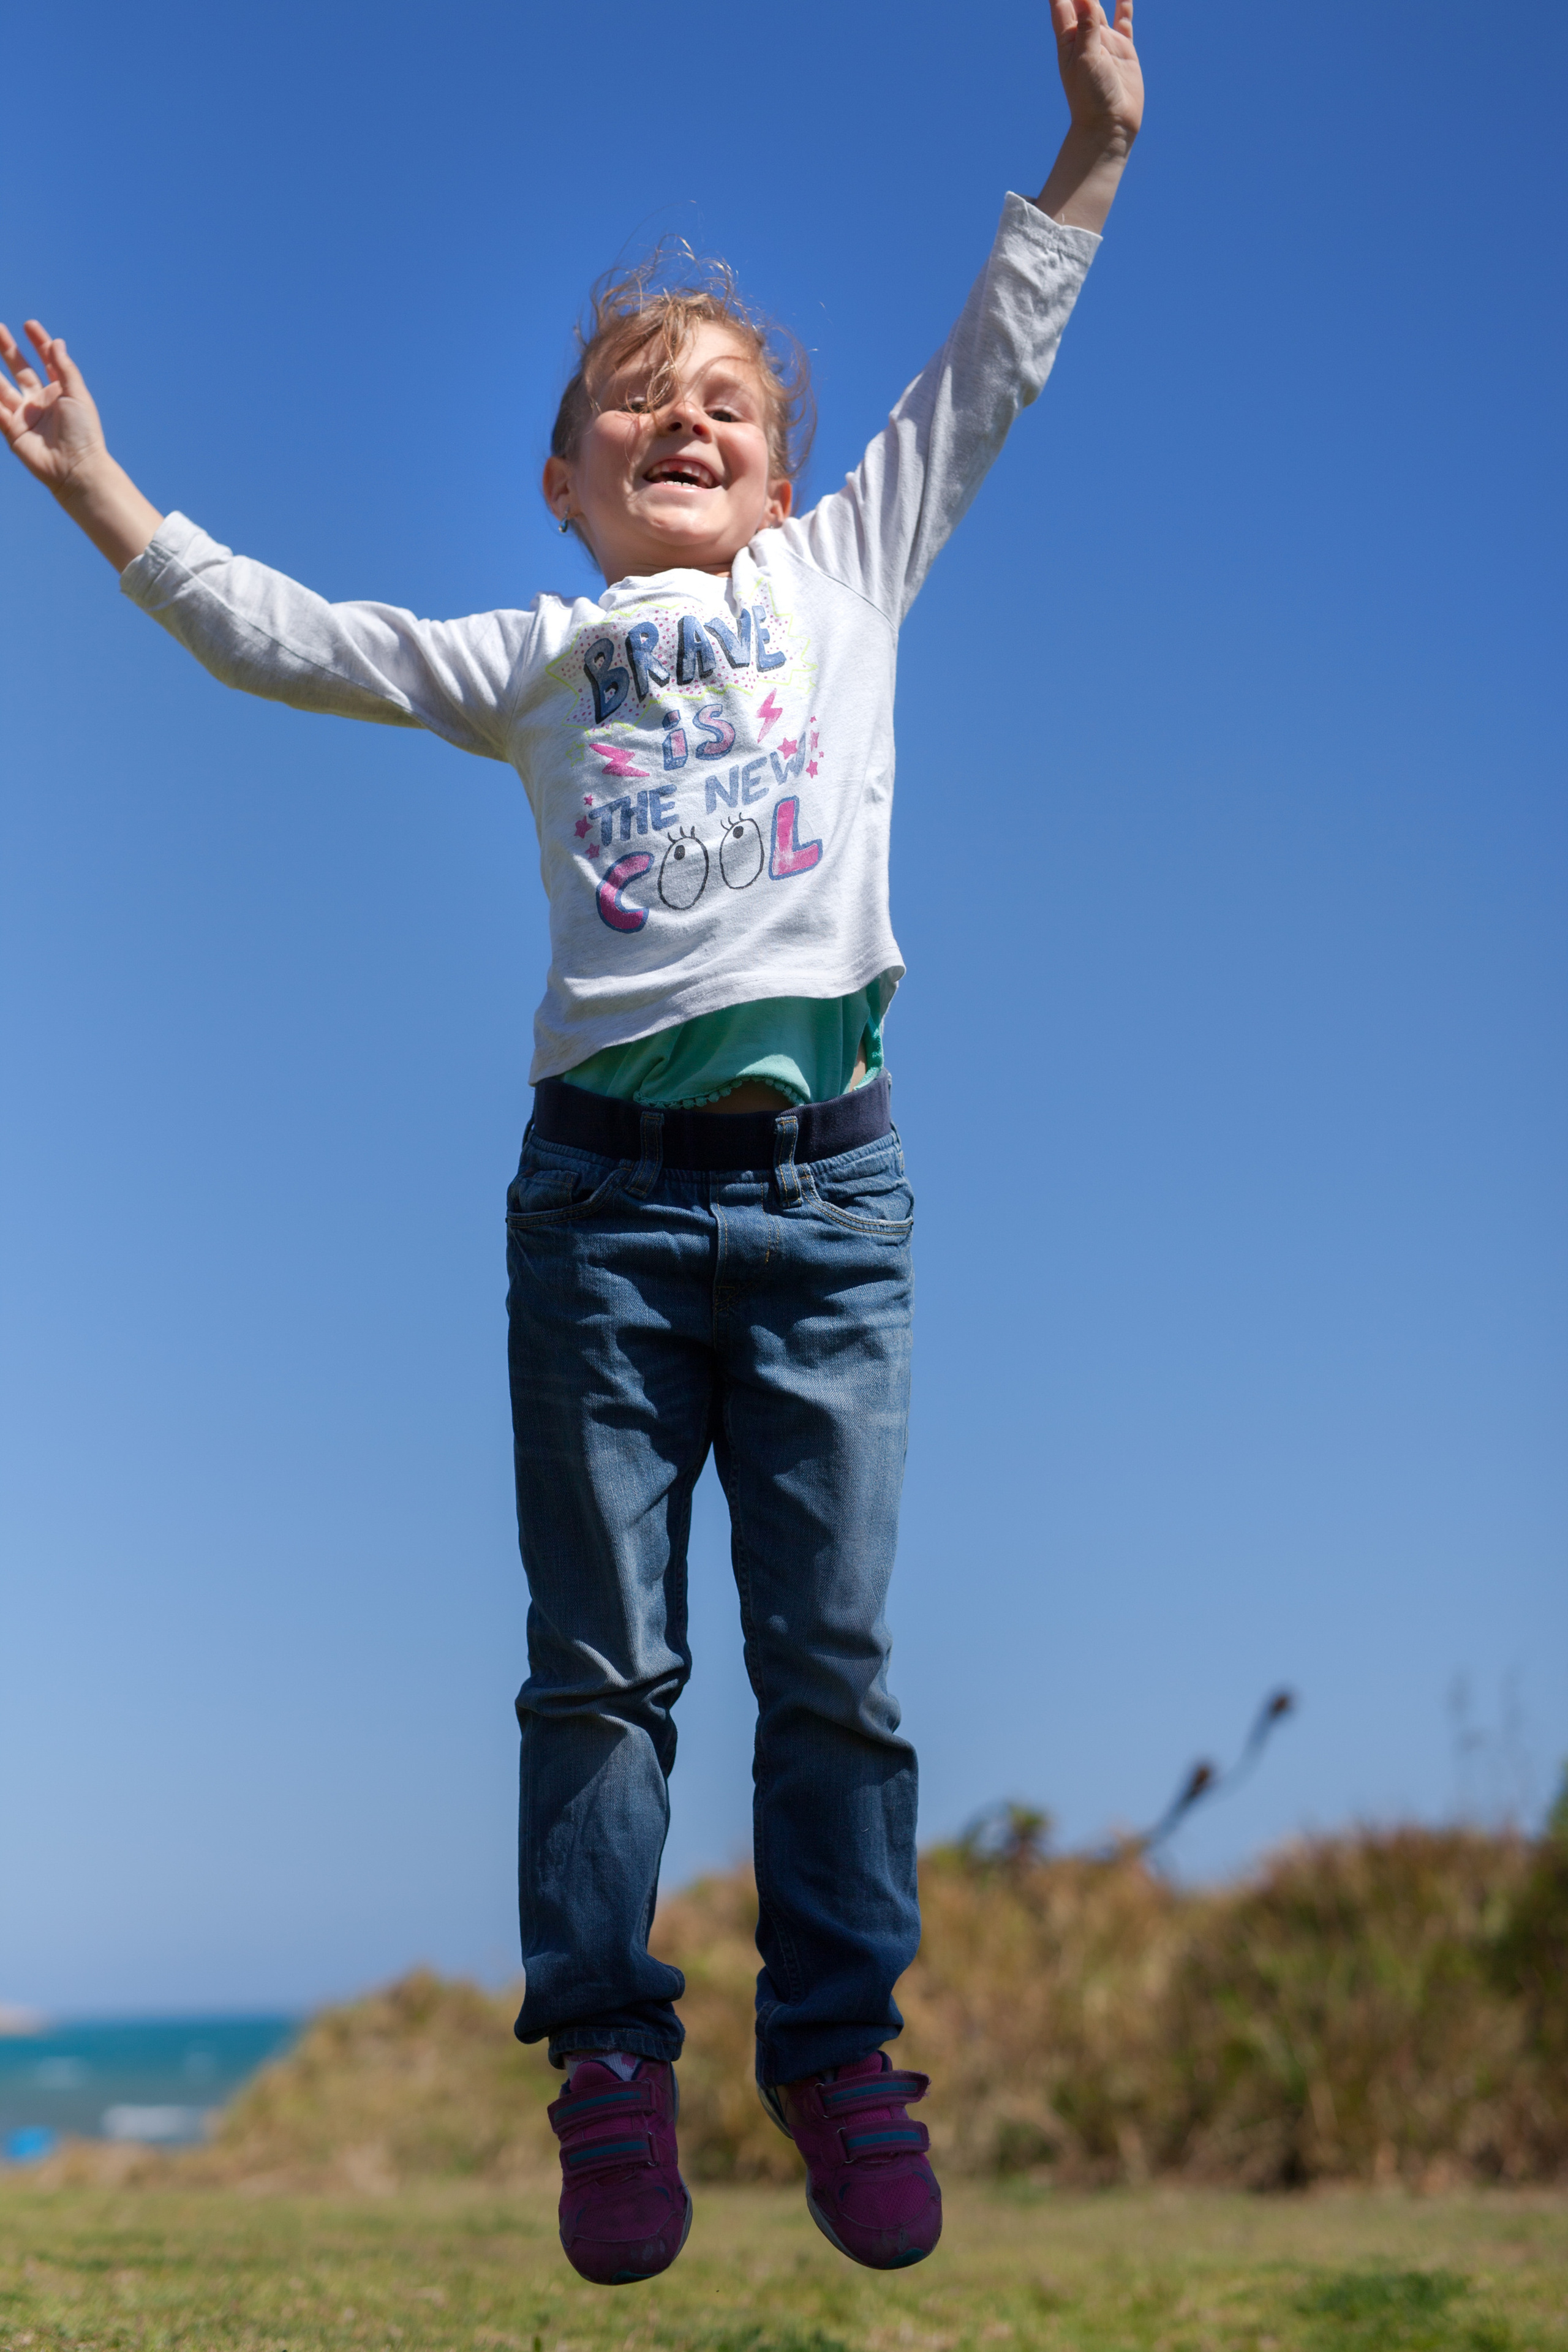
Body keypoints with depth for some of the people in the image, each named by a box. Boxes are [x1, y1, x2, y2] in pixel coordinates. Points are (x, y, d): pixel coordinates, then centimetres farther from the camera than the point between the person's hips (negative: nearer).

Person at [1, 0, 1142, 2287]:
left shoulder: (842, 579, 16)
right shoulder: (528, 656, 15)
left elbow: (985, 374, 18)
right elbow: (287, 639, 13)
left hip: (828, 1175, 0)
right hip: (605, 1178, 0)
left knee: (836, 1650, 4)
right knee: (603, 1656, 3)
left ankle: (840, 2047, 16)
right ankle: (609, 2057, 14)